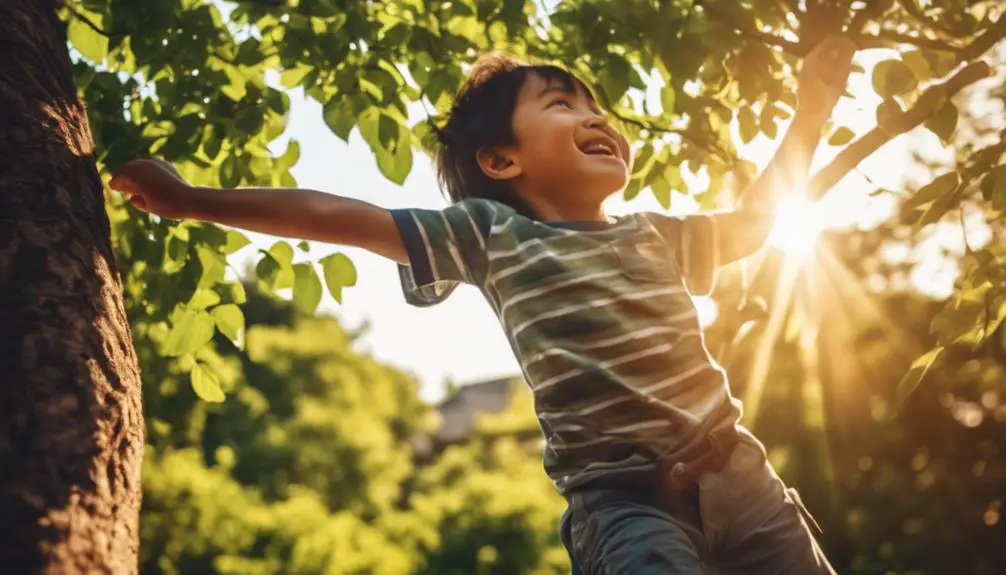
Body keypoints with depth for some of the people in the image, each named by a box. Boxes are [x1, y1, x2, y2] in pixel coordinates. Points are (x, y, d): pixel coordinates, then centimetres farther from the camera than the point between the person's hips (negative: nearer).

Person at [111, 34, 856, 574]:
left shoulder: (657, 235, 15)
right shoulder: (492, 236, 1)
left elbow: (753, 219, 32)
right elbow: (336, 215, 1)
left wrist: (811, 110, 31)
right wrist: (193, 200, 3)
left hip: (734, 472, 5)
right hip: (621, 498, -5)